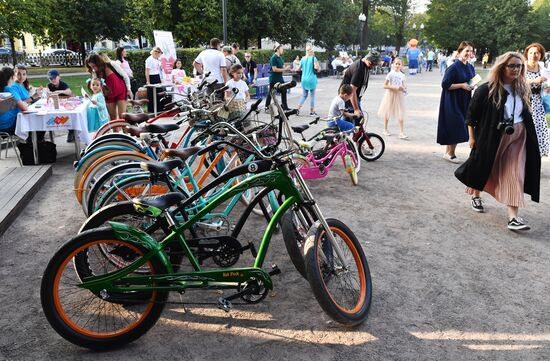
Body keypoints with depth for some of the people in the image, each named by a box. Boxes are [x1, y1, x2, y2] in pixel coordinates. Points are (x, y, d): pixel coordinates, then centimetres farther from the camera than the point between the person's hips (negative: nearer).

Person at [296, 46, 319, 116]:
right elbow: (316, 67, -20)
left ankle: (298, 109, 5)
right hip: (312, 79, -5)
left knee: (304, 95, 16)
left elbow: (298, 69, 8)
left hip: (304, 79, 5)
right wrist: (318, 64, 1)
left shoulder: (303, 59, 7)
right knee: (312, 95, 5)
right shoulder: (313, 58, -7)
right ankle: (312, 112, 9)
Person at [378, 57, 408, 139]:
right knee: (387, 112, 10)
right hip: (390, 95, -3)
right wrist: (394, 88, -21)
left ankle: (401, 133, -3)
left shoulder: (402, 75, 4)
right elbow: (385, 86, -13)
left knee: (400, 114, -2)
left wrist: (404, 88, -5)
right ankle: (385, 129, 27)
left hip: (399, 95, 3)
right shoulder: (390, 74, -9)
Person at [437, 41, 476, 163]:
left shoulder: (470, 67, 8)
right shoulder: (454, 67, -14)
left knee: (457, 128, 10)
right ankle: (450, 153, 11)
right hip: (453, 102, -7)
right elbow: (445, 85, -16)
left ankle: (448, 152, 22)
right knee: (455, 127, -5)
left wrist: (471, 86, -1)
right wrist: (462, 85, -19)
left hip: (464, 102, 7)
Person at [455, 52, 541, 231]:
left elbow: (526, 114, 14)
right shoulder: (487, 90, -12)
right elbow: (471, 115, -7)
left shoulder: (522, 89, 3)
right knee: (484, 168, 13)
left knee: (514, 176, -4)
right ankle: (476, 196, 43)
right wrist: (472, 137, -7)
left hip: (517, 138, 4)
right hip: (492, 137, -3)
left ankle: (513, 218, -6)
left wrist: (526, 133, 11)